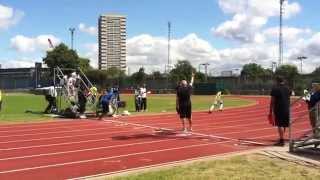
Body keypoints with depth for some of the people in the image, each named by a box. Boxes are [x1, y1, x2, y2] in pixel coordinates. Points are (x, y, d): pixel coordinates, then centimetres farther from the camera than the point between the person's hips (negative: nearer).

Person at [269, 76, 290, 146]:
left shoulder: (275, 89, -7)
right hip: (286, 110, 6)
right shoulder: (287, 89, 11)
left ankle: (281, 140, -7)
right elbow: (289, 100, 17)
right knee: (284, 125, 15)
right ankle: (281, 139, 26)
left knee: (280, 125, -5)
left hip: (278, 109, -6)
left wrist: (271, 111, -5)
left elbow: (272, 101, -9)